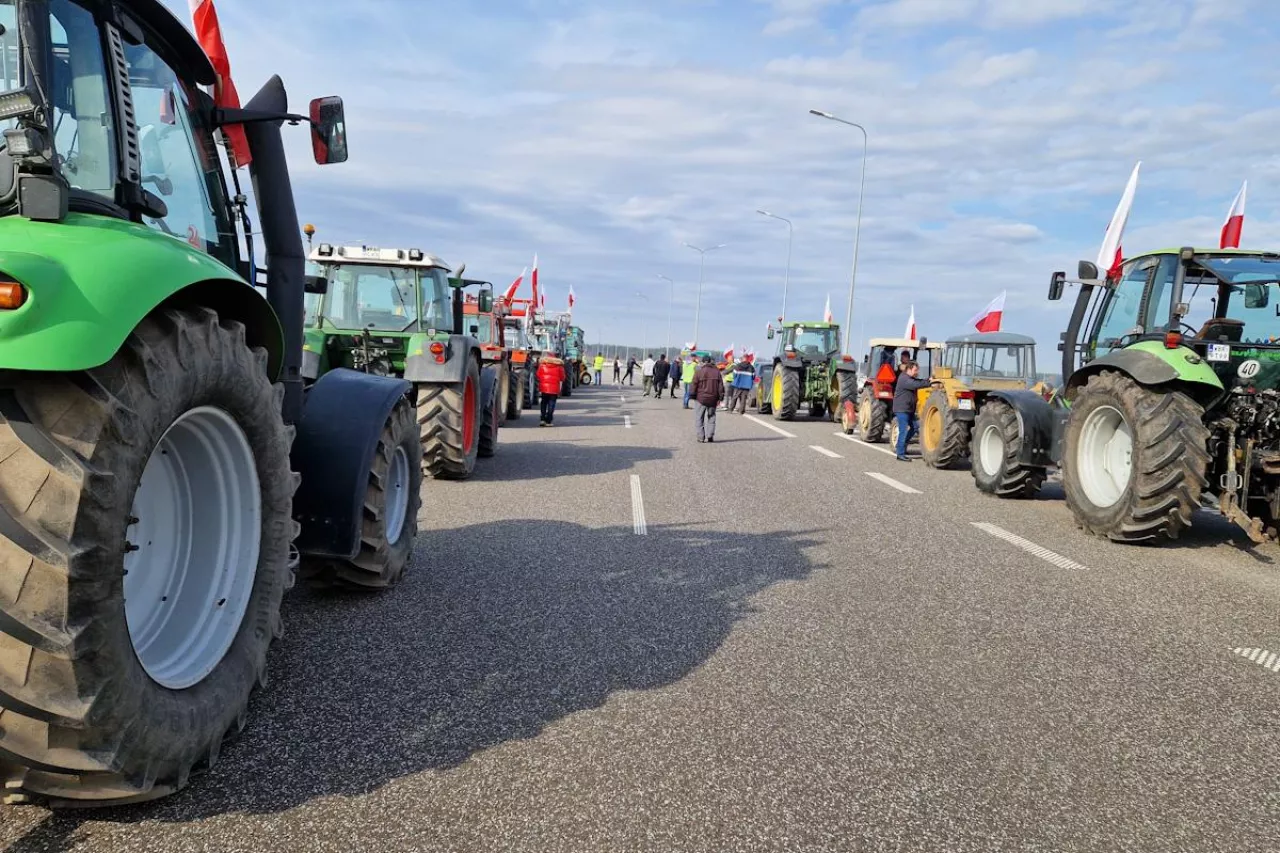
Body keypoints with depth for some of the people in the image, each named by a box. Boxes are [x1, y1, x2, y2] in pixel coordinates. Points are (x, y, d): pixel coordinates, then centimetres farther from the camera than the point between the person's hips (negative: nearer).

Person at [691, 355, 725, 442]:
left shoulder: (699, 372, -7)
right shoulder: (717, 372, 4)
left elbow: (694, 385, -5)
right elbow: (721, 386, 4)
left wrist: (693, 396, 5)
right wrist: (720, 397, 9)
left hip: (700, 399, -3)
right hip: (713, 399, 3)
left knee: (699, 418, 5)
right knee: (711, 417, 16)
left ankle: (701, 437, -1)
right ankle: (710, 435, 8)